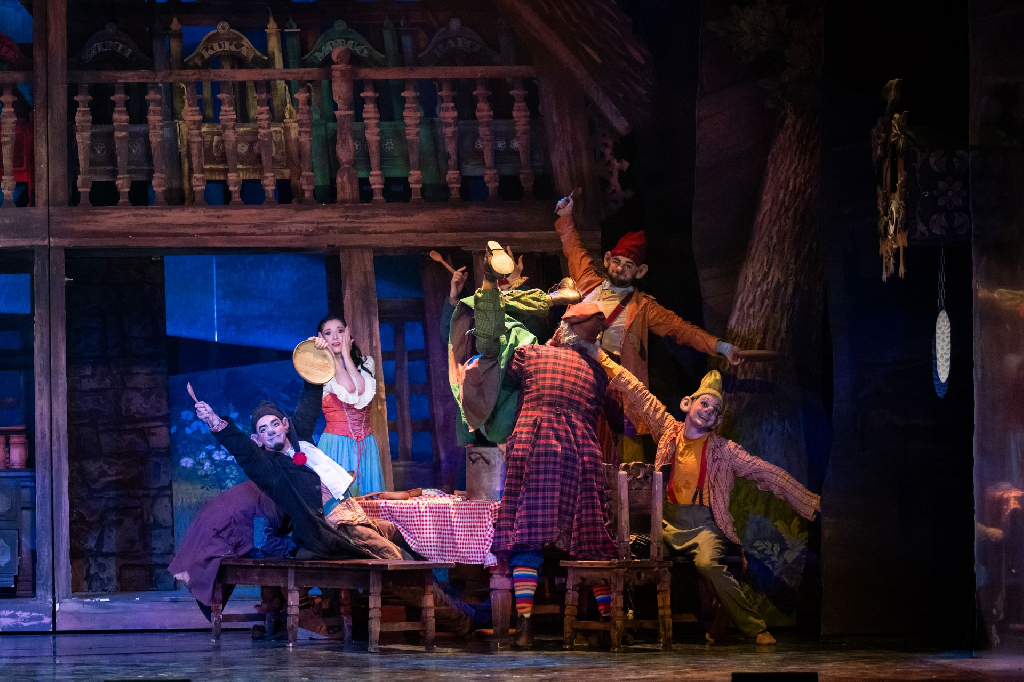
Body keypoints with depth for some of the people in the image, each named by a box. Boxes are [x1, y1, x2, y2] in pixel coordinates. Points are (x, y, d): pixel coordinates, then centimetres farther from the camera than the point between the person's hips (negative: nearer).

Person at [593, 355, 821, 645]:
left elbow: (768, 474, 2)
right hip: (668, 522, 3)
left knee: (709, 564, -32)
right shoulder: (669, 430, 9)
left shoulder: (723, 449, 2)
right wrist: (604, 360, 17)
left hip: (704, 524, -3)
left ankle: (755, 628, -25)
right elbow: (638, 394, 14)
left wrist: (810, 502, -2)